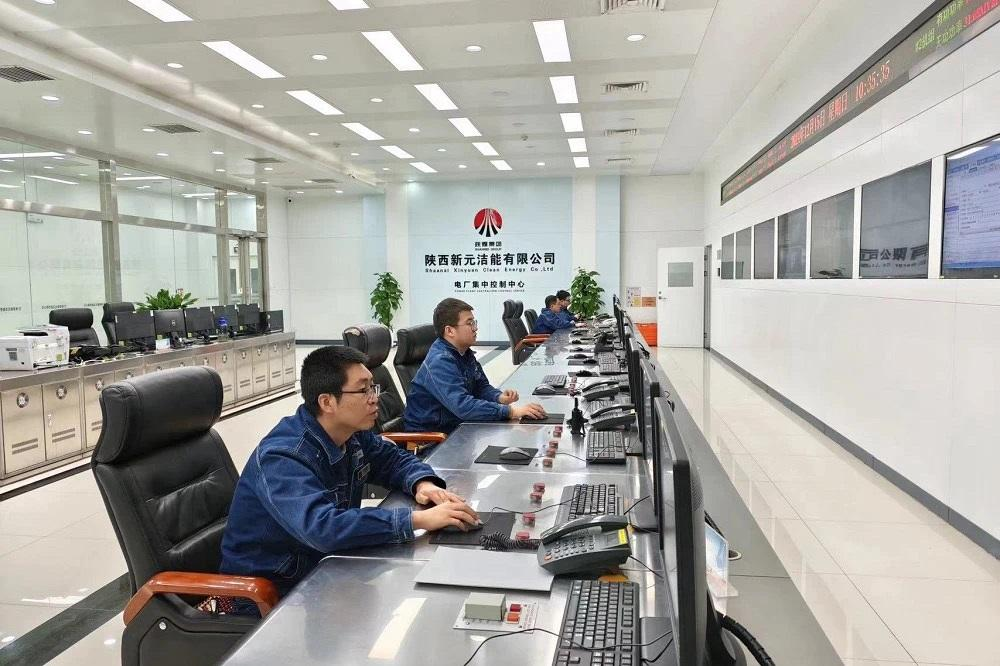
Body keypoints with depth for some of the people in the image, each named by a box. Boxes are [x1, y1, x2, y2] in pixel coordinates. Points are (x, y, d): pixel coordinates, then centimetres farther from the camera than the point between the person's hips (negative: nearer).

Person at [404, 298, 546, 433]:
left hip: (454, 424, 8)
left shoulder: (464, 353, 4)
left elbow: (481, 386, 12)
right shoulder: (440, 362, -25)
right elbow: (462, 406, -35)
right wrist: (510, 411, -37)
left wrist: (499, 397, -10)